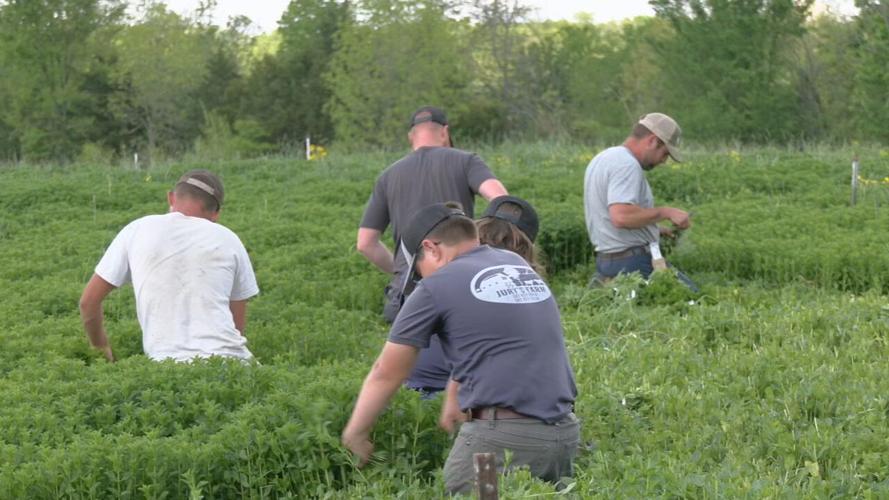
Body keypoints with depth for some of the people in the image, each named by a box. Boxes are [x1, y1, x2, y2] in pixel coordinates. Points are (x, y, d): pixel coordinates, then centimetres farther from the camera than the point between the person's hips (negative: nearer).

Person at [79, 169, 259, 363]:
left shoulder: (138, 230, 11)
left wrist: (100, 345, 32)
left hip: (168, 362, 0)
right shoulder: (229, 240, 12)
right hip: (227, 356, 0)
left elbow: (88, 301, 16)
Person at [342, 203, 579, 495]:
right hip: (565, 433, 6)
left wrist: (354, 435, 20)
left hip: (502, 435, -6)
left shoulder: (436, 287, 0)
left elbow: (386, 374, 8)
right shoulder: (519, 265, 17)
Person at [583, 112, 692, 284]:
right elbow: (621, 217, -29)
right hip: (634, 263, -11)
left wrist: (655, 230, 22)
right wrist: (666, 212, -19)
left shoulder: (603, 158, 17)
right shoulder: (627, 165, -16)